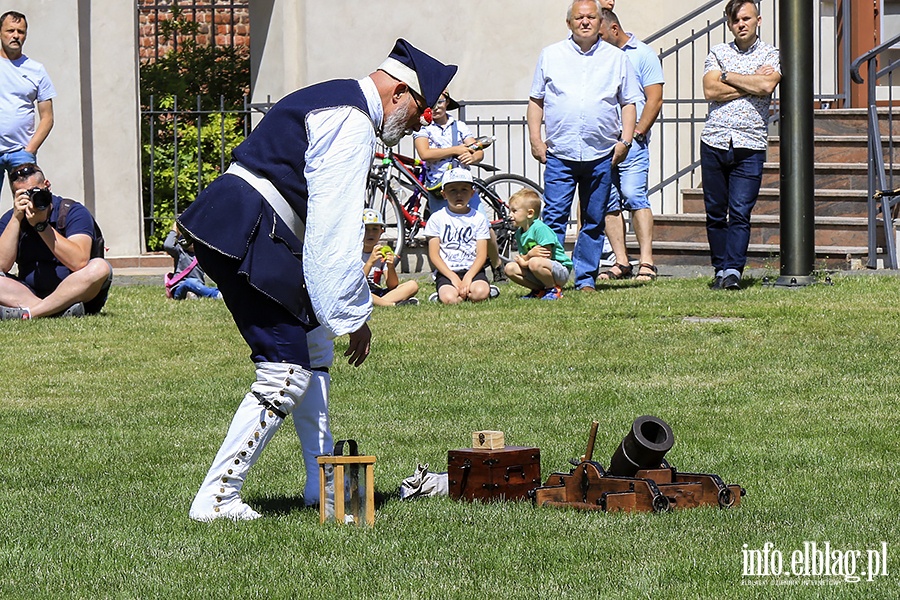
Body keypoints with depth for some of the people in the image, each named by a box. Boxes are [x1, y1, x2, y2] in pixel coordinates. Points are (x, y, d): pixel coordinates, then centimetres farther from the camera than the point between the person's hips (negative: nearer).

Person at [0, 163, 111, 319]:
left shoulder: (74, 212, -6)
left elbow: (79, 263, -23)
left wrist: (42, 225, -24)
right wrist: (16, 218, -16)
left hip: (73, 293, -2)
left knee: (99, 268, -31)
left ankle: (27, 313, -39)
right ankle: (62, 312, -38)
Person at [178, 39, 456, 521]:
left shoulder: (335, 103, 22)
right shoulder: (351, 121, -12)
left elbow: (329, 225, 26)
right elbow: (335, 229, -18)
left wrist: (350, 308, 25)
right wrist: (354, 314, -13)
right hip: (244, 240, -11)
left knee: (313, 343, 18)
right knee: (287, 375, -11)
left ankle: (322, 483, 23)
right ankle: (215, 498, -7)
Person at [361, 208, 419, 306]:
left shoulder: (383, 251, 6)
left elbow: (392, 286, -1)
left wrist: (391, 267, -21)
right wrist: (370, 262, -29)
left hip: (378, 294, 4)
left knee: (413, 285, -11)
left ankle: (379, 303, -27)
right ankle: (395, 304, -32)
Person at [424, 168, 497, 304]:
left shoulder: (478, 219, 7)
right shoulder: (437, 219, 5)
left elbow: (482, 254, 1)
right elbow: (434, 254, 0)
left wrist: (468, 277, -16)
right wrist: (454, 278, -13)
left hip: (472, 269, 1)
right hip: (446, 271, -1)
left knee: (480, 293, -32)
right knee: (449, 299, -32)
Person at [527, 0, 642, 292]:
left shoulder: (616, 58, 11)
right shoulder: (551, 55, 9)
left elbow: (629, 103, 12)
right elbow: (536, 100, 11)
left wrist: (625, 140, 0)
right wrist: (535, 139, 2)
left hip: (602, 155, 1)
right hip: (559, 154, -1)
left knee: (594, 222, 7)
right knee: (554, 217, -9)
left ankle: (586, 279, 15)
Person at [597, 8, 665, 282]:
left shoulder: (642, 54, 3)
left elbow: (654, 99, -3)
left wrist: (636, 132, -10)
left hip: (631, 140, -6)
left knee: (634, 196, -13)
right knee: (609, 203, 2)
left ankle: (646, 262, -13)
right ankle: (621, 262, 5)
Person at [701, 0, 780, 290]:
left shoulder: (770, 55, 7)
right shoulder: (717, 53, 11)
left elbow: (767, 85, -13)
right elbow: (710, 90, -4)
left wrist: (728, 76, -4)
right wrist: (750, 84, -6)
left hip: (750, 147, -2)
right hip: (714, 143, 2)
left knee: (740, 213, -9)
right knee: (715, 212, 4)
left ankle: (733, 270, -12)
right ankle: (720, 269, 12)